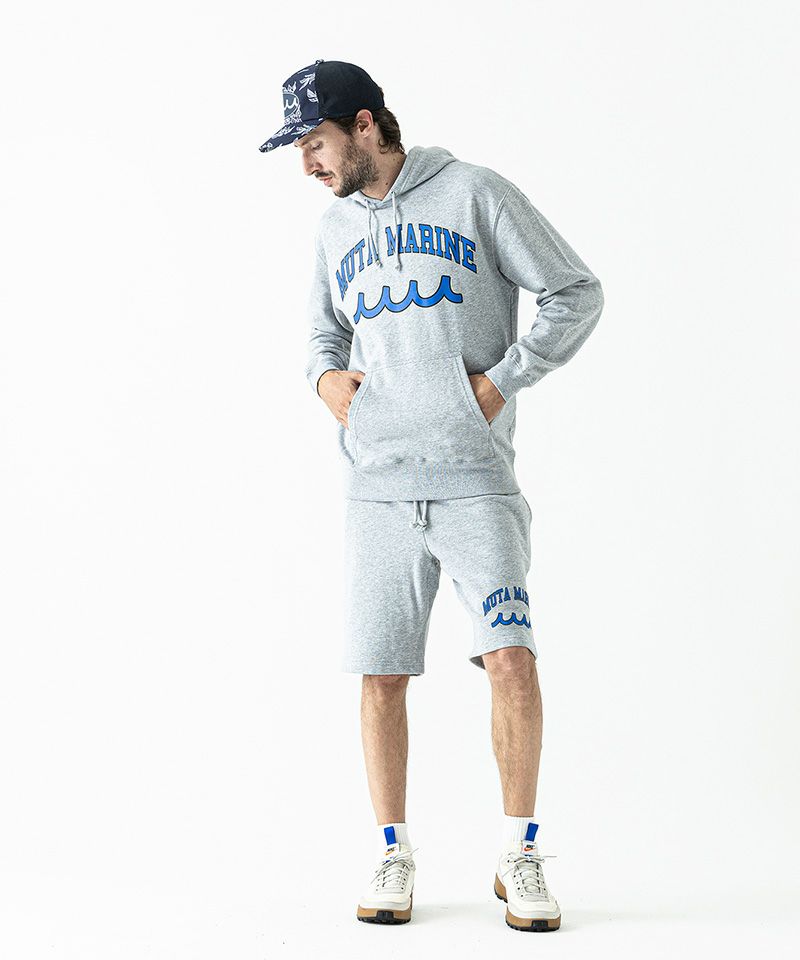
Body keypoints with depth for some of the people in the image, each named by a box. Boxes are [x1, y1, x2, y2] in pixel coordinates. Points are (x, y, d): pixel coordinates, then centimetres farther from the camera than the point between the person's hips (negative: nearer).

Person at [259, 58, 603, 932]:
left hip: (475, 479, -4)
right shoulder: (335, 229, 16)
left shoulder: (473, 194, 1)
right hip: (377, 488, 4)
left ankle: (518, 854, 4)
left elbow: (577, 293, 2)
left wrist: (502, 381, -6)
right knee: (379, 678, 3)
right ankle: (393, 858, 18)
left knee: (510, 660, -12)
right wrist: (326, 377, 8)